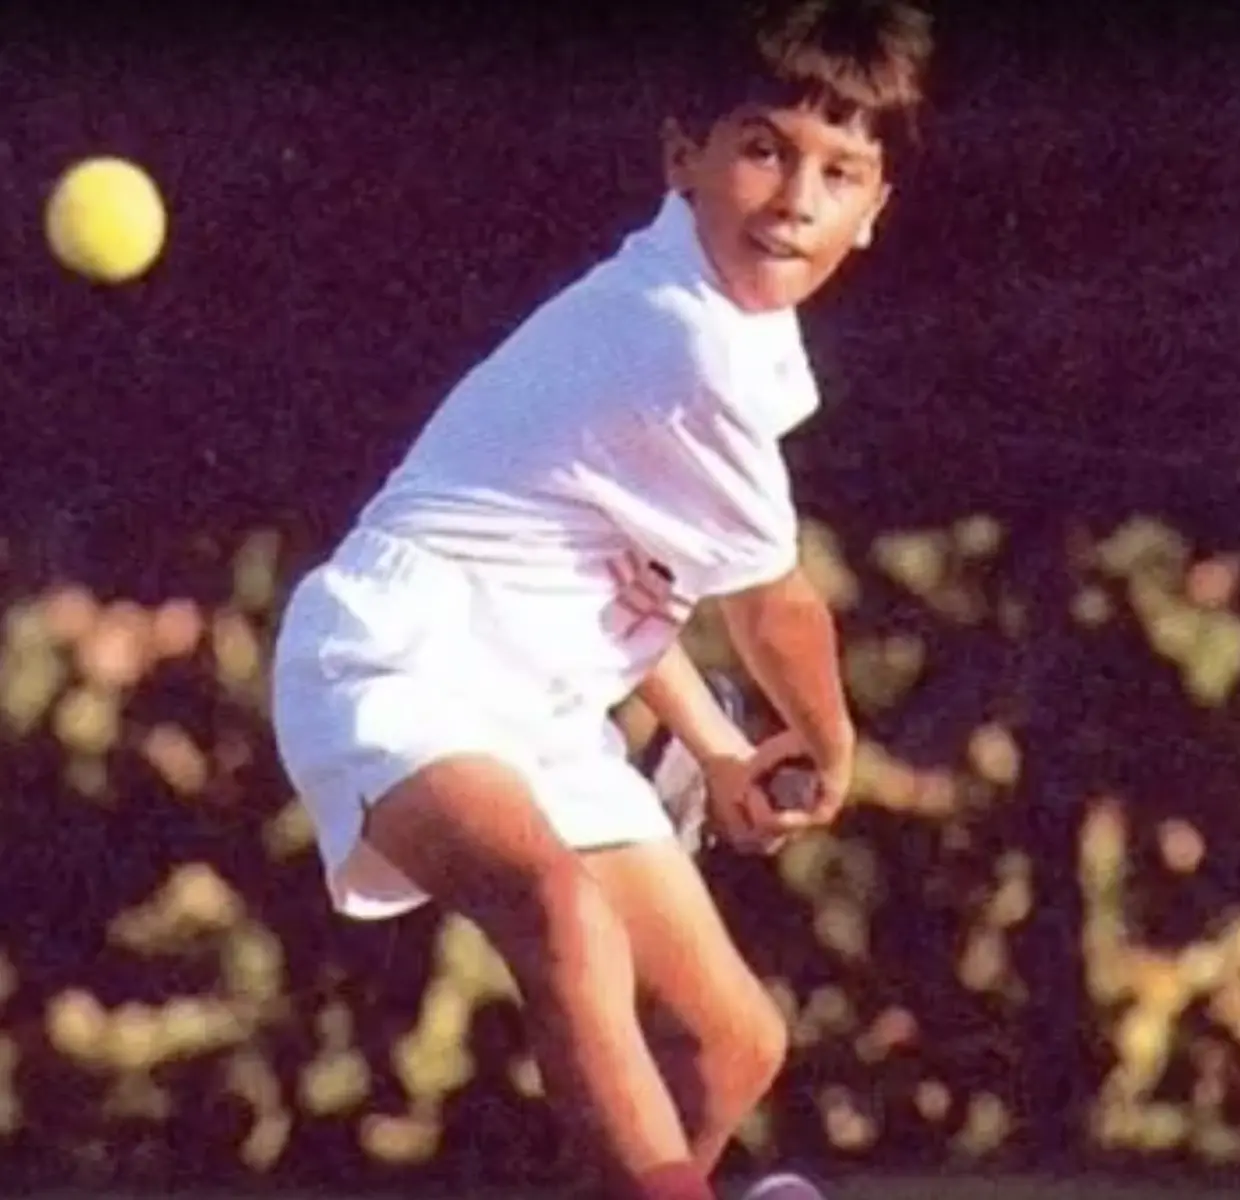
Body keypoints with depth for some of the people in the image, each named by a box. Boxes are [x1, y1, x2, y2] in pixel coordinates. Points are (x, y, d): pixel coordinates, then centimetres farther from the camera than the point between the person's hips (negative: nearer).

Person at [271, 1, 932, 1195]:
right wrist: (831, 747, 16)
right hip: (405, 663, -11)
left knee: (733, 1042, 14)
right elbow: (772, 609, -4)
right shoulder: (697, 350, -20)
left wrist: (718, 750, 30)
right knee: (565, 910, -42)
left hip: (534, 707, 11)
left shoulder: (696, 313, 11)